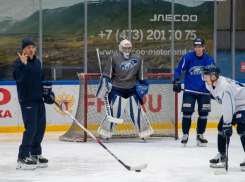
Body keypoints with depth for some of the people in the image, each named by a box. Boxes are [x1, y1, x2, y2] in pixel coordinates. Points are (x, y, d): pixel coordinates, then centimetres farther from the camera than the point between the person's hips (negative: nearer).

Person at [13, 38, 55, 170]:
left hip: (39, 99, 8)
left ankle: (35, 154, 23)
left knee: (41, 127, 10)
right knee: (31, 128, -14)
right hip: (27, 100, -8)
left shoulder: (37, 62, 14)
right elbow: (18, 77, -26)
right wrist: (23, 65, -39)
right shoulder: (19, 62, -9)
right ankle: (22, 158, -12)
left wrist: (48, 91, 16)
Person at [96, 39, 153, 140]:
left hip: (132, 90, 2)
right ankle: (106, 131, 8)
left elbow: (141, 75, 14)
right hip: (116, 89, -2)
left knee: (136, 111, 1)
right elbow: (107, 74, -1)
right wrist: (105, 82, -6)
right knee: (114, 111, -5)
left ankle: (144, 131, 13)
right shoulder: (114, 58, -5)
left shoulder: (137, 58, 5)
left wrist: (143, 84, 10)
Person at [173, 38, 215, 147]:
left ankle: (200, 135, 17)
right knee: (187, 112, -6)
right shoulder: (187, 57, -9)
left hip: (204, 91, 2)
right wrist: (176, 81, -12)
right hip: (189, 90, -2)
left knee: (203, 113, 2)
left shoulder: (209, 60, -4)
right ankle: (185, 135, 7)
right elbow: (178, 70, -1)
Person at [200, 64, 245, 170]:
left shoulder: (224, 86, -34)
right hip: (231, 106, 10)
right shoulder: (210, 85, -6)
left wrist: (227, 124, -36)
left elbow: (228, 107, -35)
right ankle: (222, 155, 15)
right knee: (221, 128, 6)